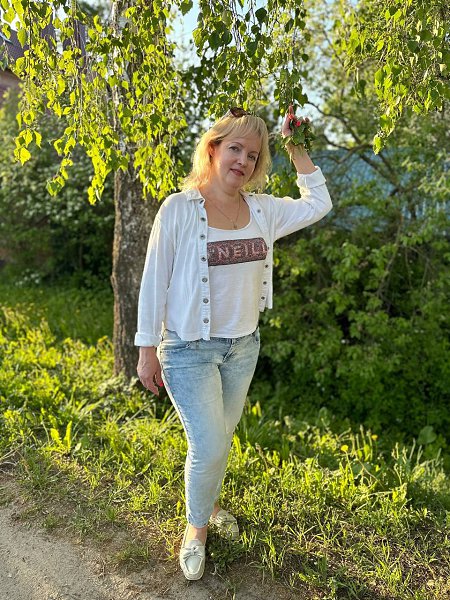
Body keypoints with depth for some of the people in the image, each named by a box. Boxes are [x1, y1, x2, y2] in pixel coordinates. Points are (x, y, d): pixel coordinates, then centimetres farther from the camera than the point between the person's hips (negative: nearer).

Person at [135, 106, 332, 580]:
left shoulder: (262, 209, 2)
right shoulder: (179, 209, -12)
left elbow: (318, 204, 13)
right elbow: (154, 281, -10)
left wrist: (298, 151, 6)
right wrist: (147, 350, -8)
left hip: (244, 345, 5)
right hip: (189, 349, -5)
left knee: (221, 437, 19)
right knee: (209, 447, -6)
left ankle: (206, 504, 47)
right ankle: (196, 528, 24)